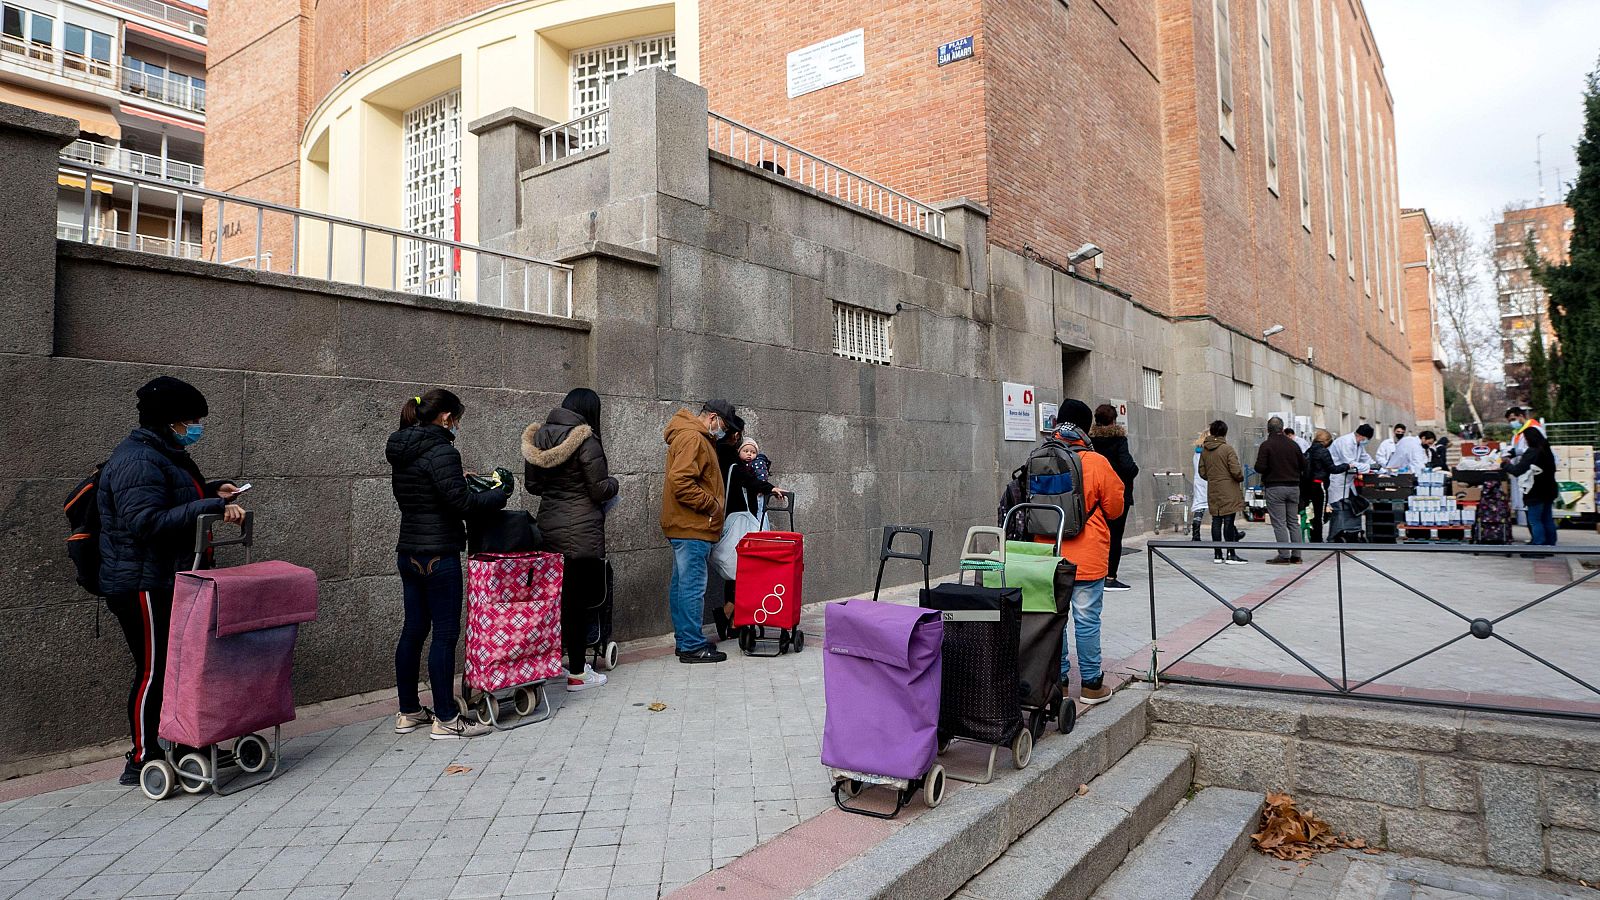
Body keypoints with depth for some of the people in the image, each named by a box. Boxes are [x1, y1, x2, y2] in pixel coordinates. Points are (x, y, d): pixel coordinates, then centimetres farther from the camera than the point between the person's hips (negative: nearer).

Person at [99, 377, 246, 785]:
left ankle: (163, 748, 25)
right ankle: (141, 760, 8)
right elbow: (146, 521, -29)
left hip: (166, 582, 10)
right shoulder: (138, 461, -18)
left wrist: (210, 491, 13)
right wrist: (210, 507, -32)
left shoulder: (166, 455, 14)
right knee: (153, 670, -3)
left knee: (168, 666, 15)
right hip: (143, 585, -10)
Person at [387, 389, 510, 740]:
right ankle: (445, 719, 3)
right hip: (438, 556, -9)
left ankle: (408, 712, 25)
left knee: (413, 629, 15)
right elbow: (461, 503, -19)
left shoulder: (402, 452, 12)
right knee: (445, 633, -2)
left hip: (408, 553, 9)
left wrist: (460, 480, 16)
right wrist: (497, 495, -5)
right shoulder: (441, 451, -16)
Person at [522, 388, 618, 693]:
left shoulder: (540, 436, 8)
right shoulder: (585, 441, -13)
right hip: (582, 533, -7)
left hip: (548, 528, 7)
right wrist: (612, 481, 9)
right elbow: (601, 490, -11)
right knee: (582, 599, 2)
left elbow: (532, 484, 15)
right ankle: (577, 674, 9)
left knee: (558, 596, 15)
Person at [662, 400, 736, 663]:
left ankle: (685, 640, 23)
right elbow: (680, 481, -24)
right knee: (692, 587, -6)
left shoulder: (699, 438, 20)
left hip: (685, 526, 11)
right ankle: (692, 646, -1)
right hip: (692, 526, -11)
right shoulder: (692, 438, -14)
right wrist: (711, 504, -16)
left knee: (682, 585, 14)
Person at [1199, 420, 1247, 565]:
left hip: (1213, 491, 5)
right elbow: (1236, 471, -14)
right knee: (1228, 522, -3)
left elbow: (1202, 472, 11)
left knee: (1216, 522, 7)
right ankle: (1231, 555, -1)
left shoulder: (1204, 450, 6)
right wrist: (1241, 478, 6)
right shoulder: (1228, 448, -11)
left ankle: (1218, 555, 11)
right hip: (1228, 491, -5)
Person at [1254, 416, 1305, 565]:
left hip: (1274, 487, -5)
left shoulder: (1266, 445, -9)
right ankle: (1296, 555, 13)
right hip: (1293, 487, 5)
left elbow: (1260, 467, -15)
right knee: (1294, 522, 12)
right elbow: (1304, 465, 10)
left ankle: (1284, 555, -6)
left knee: (1279, 523, -4)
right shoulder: (1293, 444, 6)